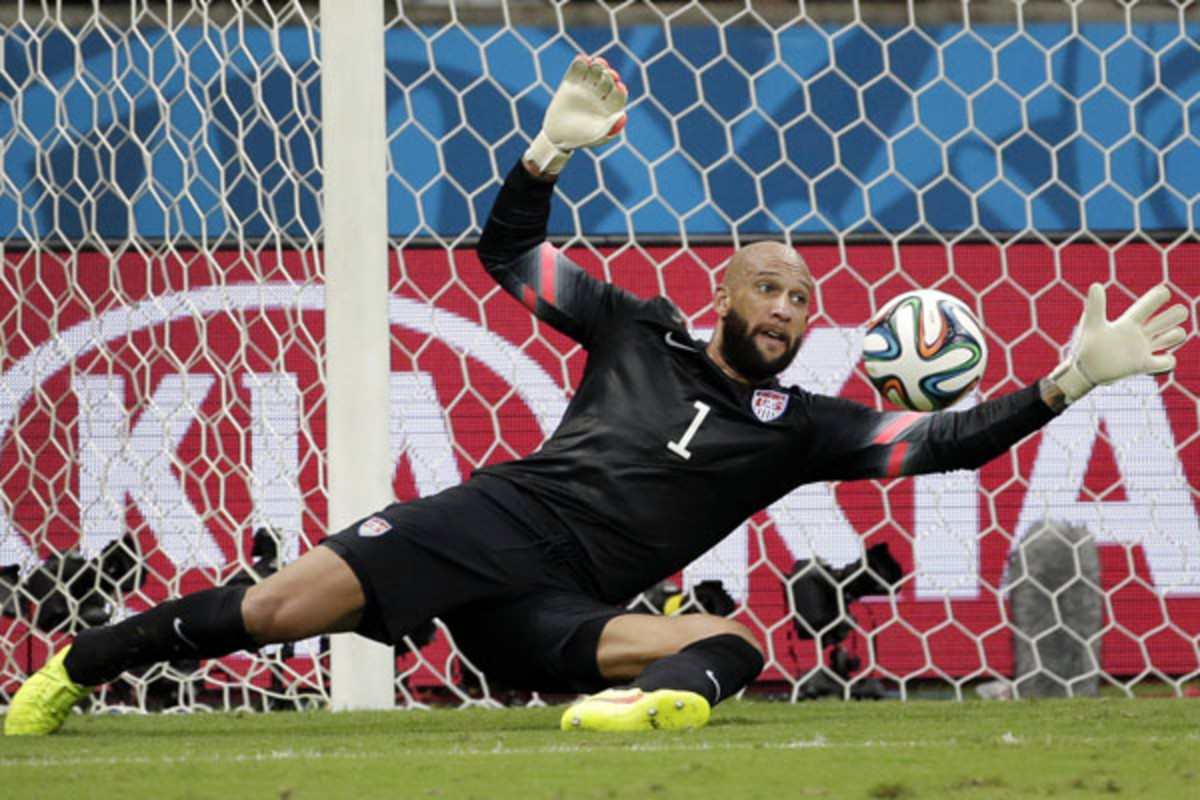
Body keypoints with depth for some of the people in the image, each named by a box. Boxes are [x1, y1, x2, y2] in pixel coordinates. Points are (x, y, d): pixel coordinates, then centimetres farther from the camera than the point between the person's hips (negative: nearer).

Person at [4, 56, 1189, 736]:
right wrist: (553, 148, 3)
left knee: (733, 642, -27)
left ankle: (657, 699, -61)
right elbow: (508, 253, 18)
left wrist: (1072, 378, -3)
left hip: (552, 611, 1)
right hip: (495, 521, -1)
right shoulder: (641, 331, 16)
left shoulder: (797, 424, 15)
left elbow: (938, 442, 6)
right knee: (290, 601, -22)